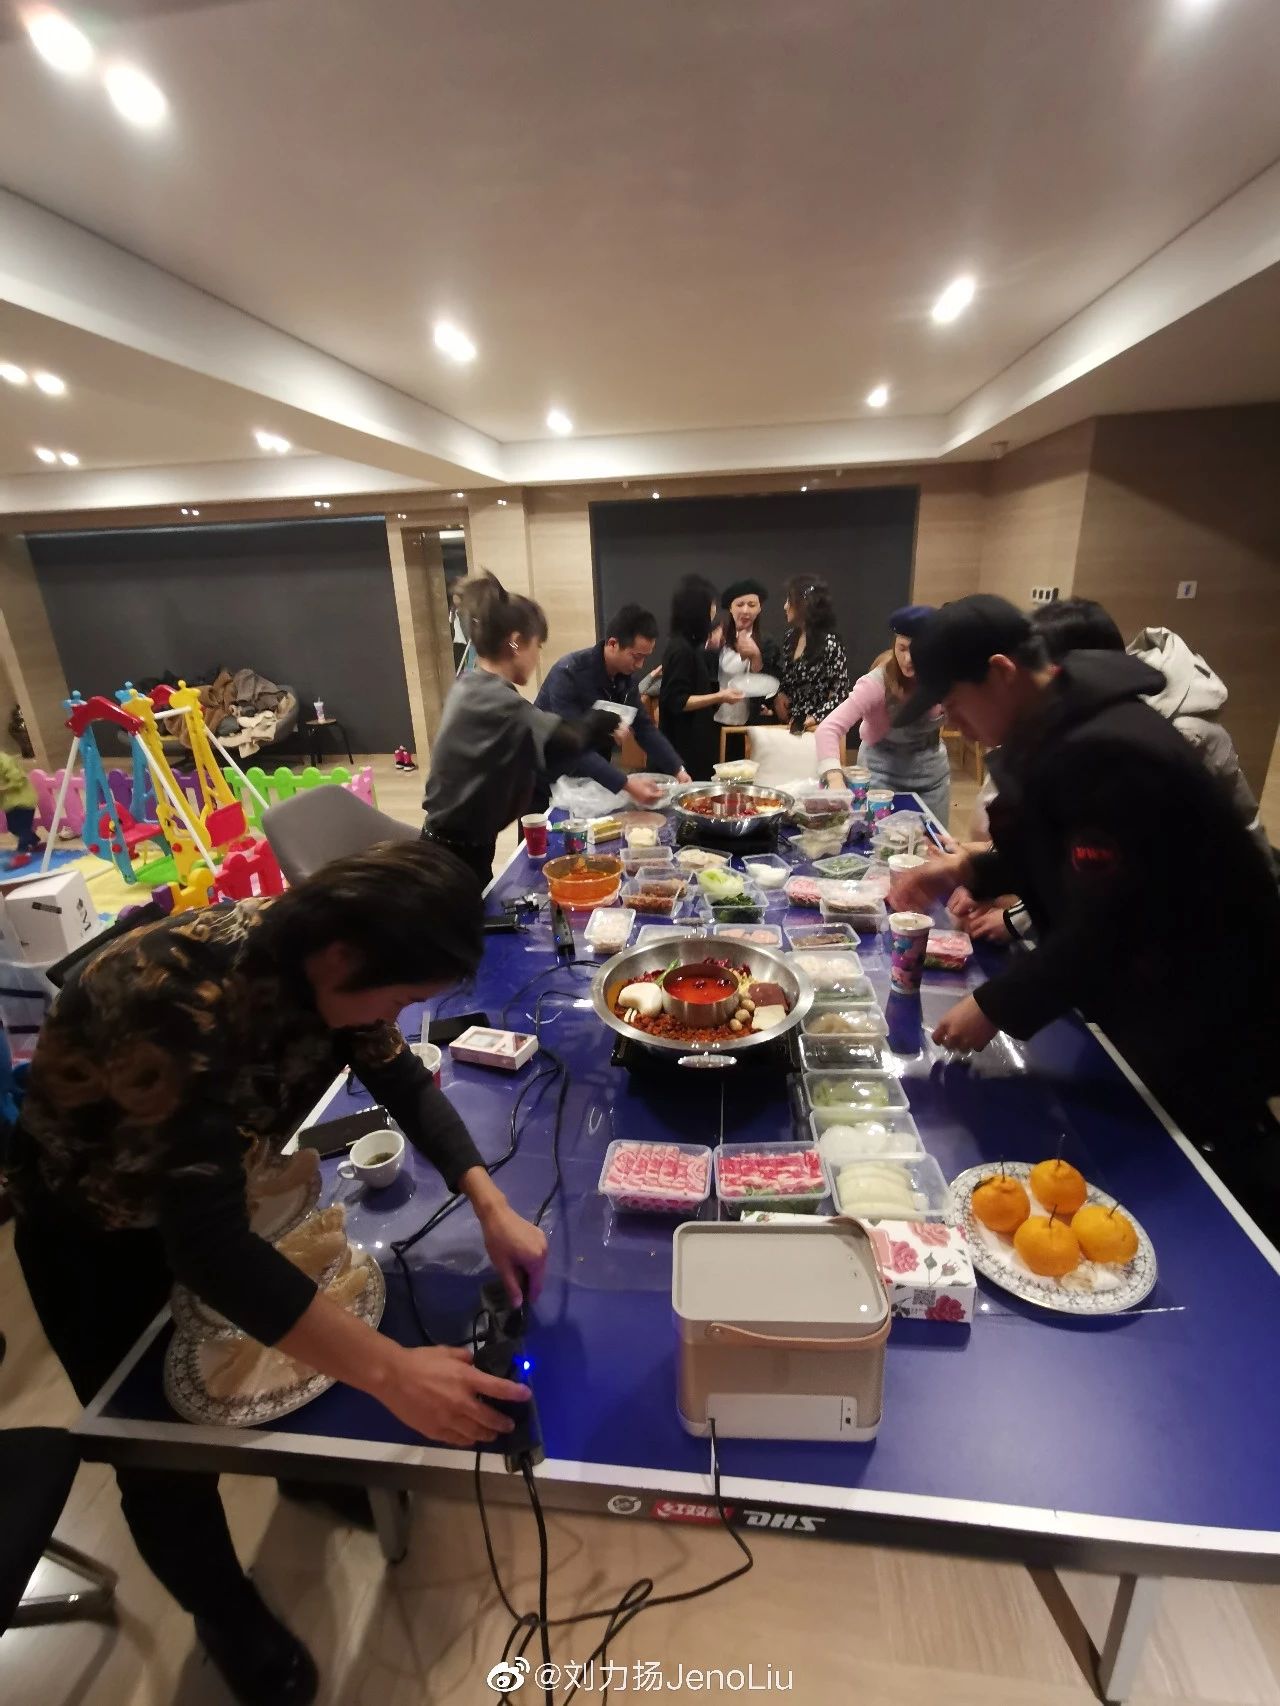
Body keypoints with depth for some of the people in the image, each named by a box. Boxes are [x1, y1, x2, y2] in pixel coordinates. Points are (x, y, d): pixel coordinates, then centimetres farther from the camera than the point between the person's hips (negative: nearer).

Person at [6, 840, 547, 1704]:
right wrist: (392, 1372, -43)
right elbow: (208, 1245, -44)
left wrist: (491, 1205, -20)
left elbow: (402, 1079, -11)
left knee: (277, 1333, 23)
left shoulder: (319, 955, -21)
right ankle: (229, 1619, 41)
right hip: (95, 1224, -5)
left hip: (211, 1180, 6)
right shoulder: (185, 1001, -43)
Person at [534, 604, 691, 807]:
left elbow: (644, 726, 0)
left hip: (589, 780, 6)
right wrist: (626, 784, -41)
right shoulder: (568, 674, -27)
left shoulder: (626, 675, -6)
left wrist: (678, 770, -13)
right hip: (548, 782, -6)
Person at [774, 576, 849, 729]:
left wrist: (814, 719, -21)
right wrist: (780, 696, -1)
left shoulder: (830, 643, -13)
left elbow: (840, 693, -12)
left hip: (816, 727, -6)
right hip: (789, 722, 6)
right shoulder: (790, 637, 7)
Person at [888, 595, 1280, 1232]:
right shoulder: (1060, 726, -1)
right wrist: (968, 869, -4)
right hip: (1153, 991, 9)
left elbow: (1101, 927, -30)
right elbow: (1057, 857, 10)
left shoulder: (1107, 753, -32)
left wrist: (995, 1006, -21)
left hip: (1206, 1012, -9)